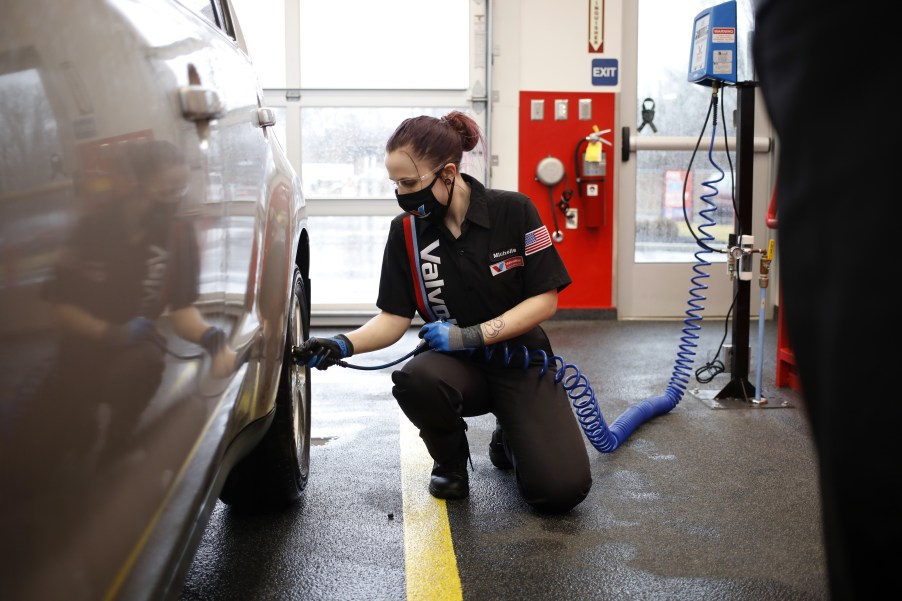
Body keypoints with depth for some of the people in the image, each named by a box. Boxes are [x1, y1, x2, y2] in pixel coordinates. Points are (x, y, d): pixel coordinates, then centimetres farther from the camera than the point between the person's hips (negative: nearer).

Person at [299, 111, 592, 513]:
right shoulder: (406, 231, -6)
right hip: (459, 365, 2)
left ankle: (510, 437, 18)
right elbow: (394, 318, -3)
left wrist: (472, 335, -20)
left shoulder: (513, 211, -13)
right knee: (415, 381, -37)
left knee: (562, 489, -19)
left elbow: (545, 301, -11)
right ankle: (451, 462, -1)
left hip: (519, 360, -1)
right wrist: (344, 345, -22)